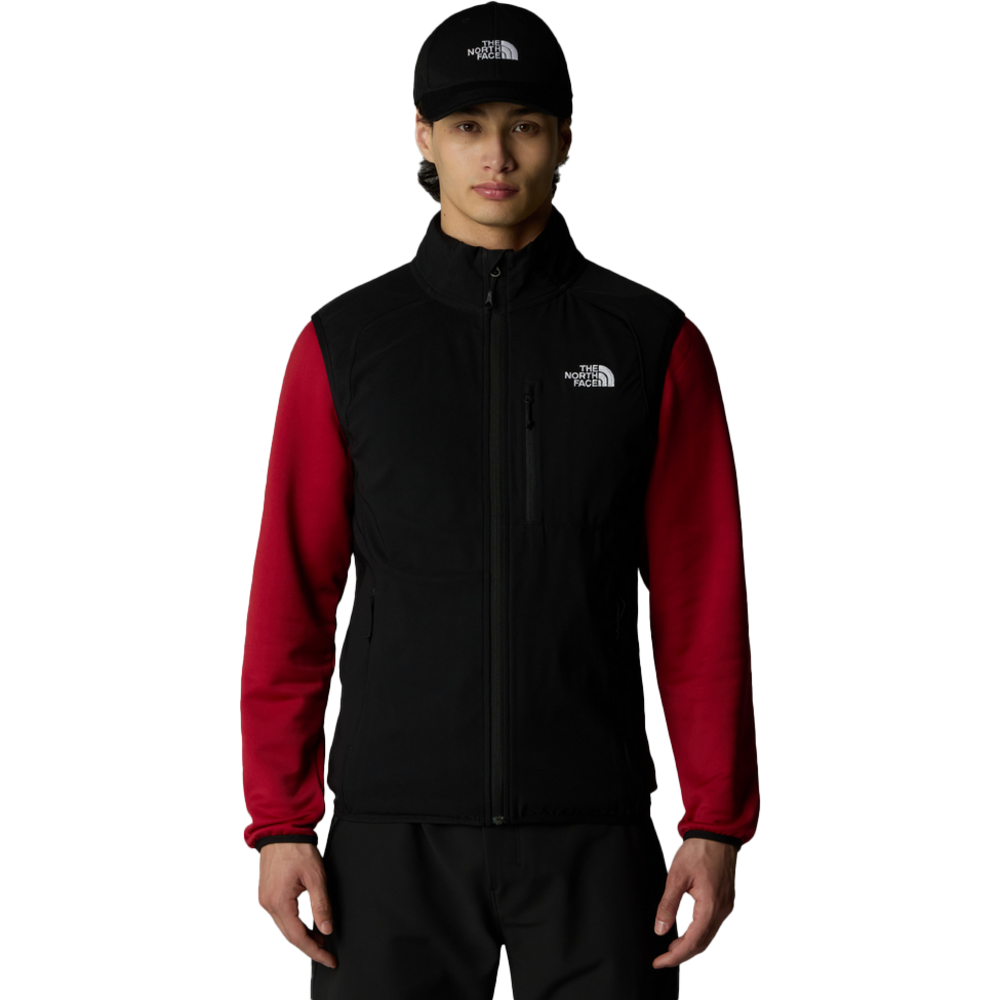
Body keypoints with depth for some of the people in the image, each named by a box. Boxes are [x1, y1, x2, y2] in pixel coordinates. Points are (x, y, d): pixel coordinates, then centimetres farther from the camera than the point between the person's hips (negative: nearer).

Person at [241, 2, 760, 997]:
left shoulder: (653, 345, 3)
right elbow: (289, 601, 4)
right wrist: (279, 822, -2)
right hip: (399, 838, 0)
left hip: (591, 838, 0)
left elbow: (702, 605, 1)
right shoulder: (343, 344, 4)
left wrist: (716, 825, -4)